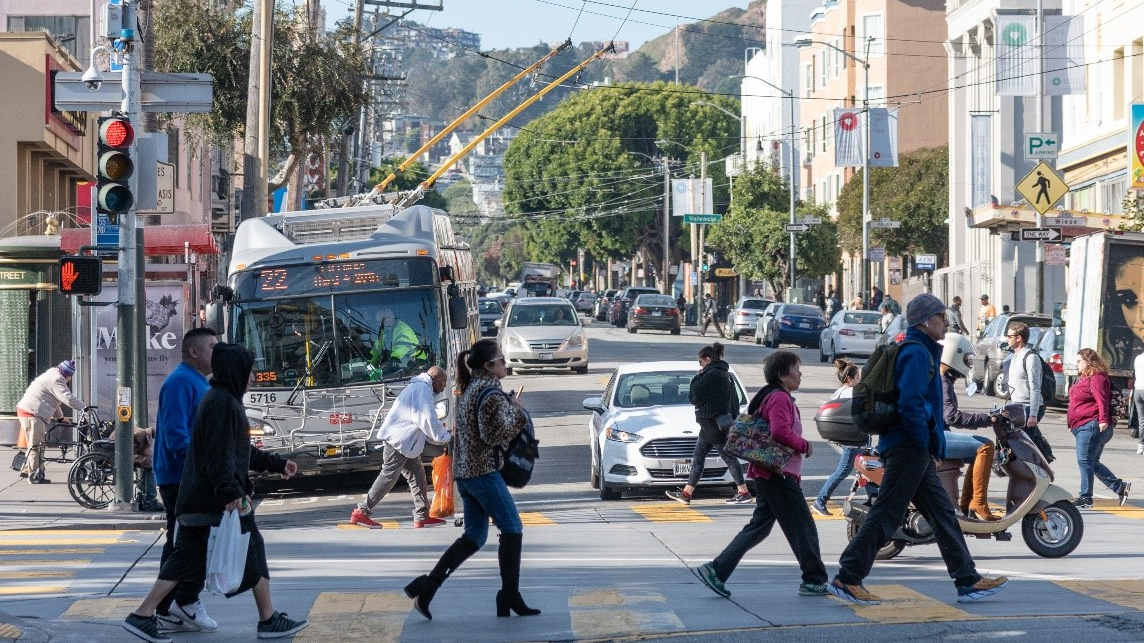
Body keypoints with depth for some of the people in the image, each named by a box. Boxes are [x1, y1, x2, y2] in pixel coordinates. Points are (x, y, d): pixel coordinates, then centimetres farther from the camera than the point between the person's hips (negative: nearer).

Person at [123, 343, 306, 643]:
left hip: (196, 502, 10)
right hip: (220, 503, -10)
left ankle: (142, 616, 5)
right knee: (253, 553, 2)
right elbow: (220, 455, -24)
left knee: (186, 559, 8)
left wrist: (277, 463, 31)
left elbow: (243, 451, 28)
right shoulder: (223, 403, -15)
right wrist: (230, 492, -31)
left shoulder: (223, 400, 19)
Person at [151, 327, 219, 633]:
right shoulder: (181, 382, -14)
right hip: (182, 478, -10)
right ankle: (187, 601, -5)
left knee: (179, 544, 10)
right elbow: (175, 433, -23)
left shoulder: (199, 384, 19)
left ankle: (167, 612, 12)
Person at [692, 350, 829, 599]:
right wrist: (805, 446, -13)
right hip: (780, 474, -10)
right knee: (803, 528, -3)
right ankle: (814, 580, 3)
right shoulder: (780, 398, -14)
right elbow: (781, 432, -27)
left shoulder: (769, 397, 19)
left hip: (768, 474, 10)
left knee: (759, 526, 11)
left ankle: (716, 570, 6)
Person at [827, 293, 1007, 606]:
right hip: (909, 448, -11)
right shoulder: (917, 353, -13)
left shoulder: (920, 351, 20)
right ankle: (847, 578, -5)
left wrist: (932, 450, 19)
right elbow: (910, 404, -24)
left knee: (942, 514, 11)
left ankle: (968, 580, 13)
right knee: (886, 515, -8)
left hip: (916, 451, 11)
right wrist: (926, 445, -16)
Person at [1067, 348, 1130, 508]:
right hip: (1082, 428, 11)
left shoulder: (1097, 378, -11)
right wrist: (1072, 424, 32)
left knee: (1085, 461, -10)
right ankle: (1120, 486, 17)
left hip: (1091, 427, -11)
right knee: (1093, 463, 13)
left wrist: (1103, 420, -30)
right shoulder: (1083, 378, 22)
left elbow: (1102, 400, -21)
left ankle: (1085, 497, -7)